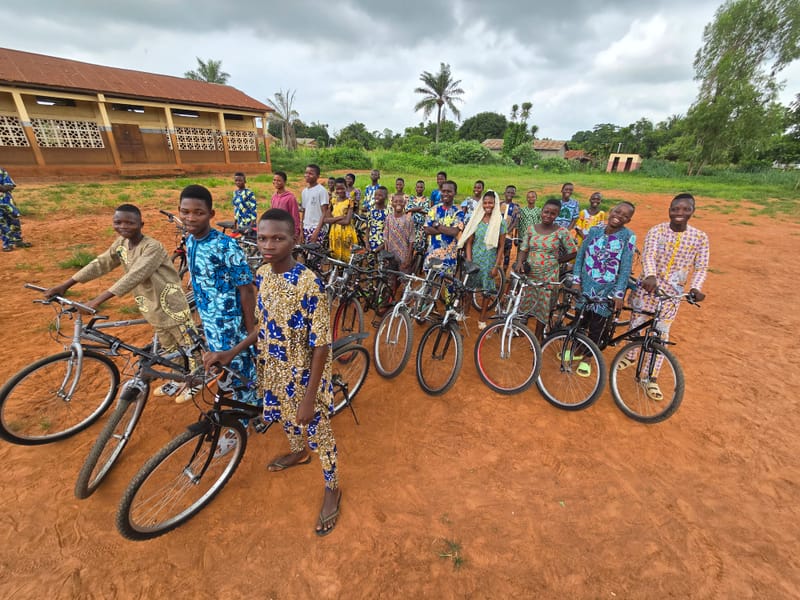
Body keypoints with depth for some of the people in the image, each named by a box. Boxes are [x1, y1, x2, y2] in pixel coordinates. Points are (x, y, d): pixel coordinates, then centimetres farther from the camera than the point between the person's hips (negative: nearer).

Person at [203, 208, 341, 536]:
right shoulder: (262, 274, -5)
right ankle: (299, 452, 62)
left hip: (304, 374, -7)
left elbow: (321, 345, -24)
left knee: (318, 431, 12)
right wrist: (230, 353, 0)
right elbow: (264, 324, 7)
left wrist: (309, 397, -20)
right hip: (274, 369, 7)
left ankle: (332, 489, 39)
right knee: (284, 417, 30)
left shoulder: (309, 284, -28)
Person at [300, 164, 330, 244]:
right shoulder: (304, 191, 12)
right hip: (306, 228, 6)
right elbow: (303, 212, 17)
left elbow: (324, 213, -11)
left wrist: (317, 231, -18)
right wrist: (301, 230, 11)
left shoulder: (321, 190, -8)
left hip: (317, 228, -6)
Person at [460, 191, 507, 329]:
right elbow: (469, 242, 1)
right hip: (475, 258, 1)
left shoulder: (500, 221, -5)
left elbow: (501, 246, -4)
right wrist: (468, 261, -7)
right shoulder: (476, 219, -1)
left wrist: (496, 266, -8)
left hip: (489, 259, -1)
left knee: (487, 289, 8)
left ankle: (482, 318, 23)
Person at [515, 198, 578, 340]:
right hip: (529, 274, 2)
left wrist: (555, 261, -2)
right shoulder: (531, 229, 2)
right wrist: (519, 262, -15)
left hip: (548, 276, -2)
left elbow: (573, 253, 0)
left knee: (543, 307, 7)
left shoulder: (561, 232, -7)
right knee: (525, 303, 12)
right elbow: (523, 250, 3)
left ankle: (537, 337, 23)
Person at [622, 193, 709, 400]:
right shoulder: (656, 231, -7)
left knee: (661, 334, 3)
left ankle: (652, 378, 14)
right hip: (648, 286, 0)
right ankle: (630, 356, 39)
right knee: (636, 325, 12)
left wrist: (695, 287, -24)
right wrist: (650, 276, -42)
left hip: (673, 293, 1)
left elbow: (701, 267, -4)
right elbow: (648, 256, -22)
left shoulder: (700, 237, -2)